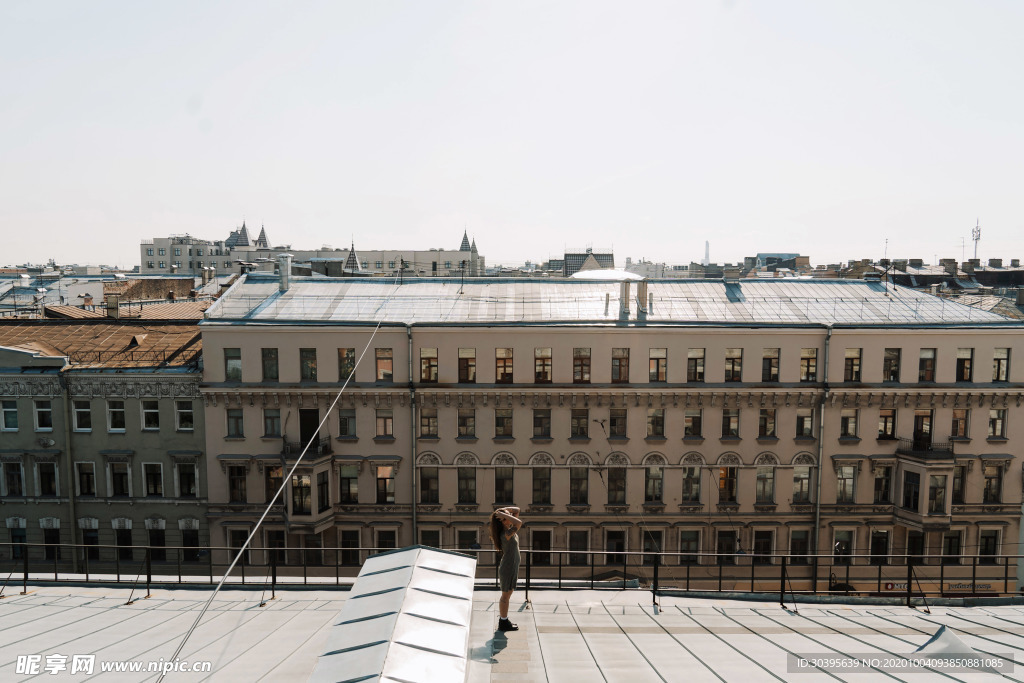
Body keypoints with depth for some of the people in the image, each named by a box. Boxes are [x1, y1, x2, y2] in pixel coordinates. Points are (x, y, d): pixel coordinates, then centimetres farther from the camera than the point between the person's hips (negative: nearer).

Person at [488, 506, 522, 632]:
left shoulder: (508, 529, 0)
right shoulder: (506, 534, -27)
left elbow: (517, 510, 6)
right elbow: (519, 523, -44)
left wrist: (503, 510, -9)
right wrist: (501, 514, -36)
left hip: (512, 566, 9)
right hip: (508, 567, -9)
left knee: (508, 594, 19)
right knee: (506, 595, 4)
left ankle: (503, 619, 31)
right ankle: (503, 623, 16)